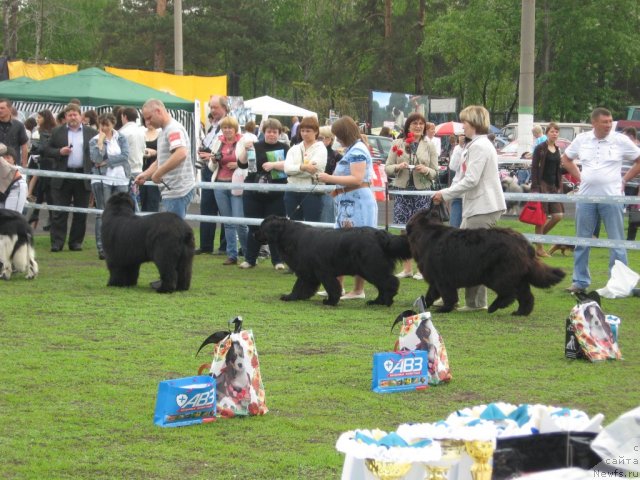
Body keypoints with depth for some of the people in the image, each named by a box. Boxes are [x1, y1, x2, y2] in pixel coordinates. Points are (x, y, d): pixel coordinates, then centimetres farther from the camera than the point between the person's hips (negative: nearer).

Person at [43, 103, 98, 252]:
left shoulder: (92, 133, 7)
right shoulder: (57, 132, 7)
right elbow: (47, 150, 6)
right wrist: (59, 152, -11)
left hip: (83, 177, 0)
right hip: (62, 177, 0)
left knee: (81, 213, 5)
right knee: (59, 212, -1)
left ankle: (76, 242, 13)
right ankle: (57, 242, 0)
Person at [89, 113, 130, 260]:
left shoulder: (121, 138, 8)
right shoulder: (94, 141, 3)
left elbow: (125, 155, -7)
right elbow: (96, 158, -13)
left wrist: (106, 162, -10)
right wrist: (101, 141, -12)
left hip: (121, 180, 2)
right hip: (102, 180, -2)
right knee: (102, 214, -4)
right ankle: (101, 247, -4)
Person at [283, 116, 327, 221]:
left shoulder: (321, 149, -1)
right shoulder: (294, 149, 13)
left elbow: (314, 170, -15)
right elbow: (287, 168, -4)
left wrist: (295, 170, -7)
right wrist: (303, 167, -20)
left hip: (312, 192, -5)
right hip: (292, 192, 5)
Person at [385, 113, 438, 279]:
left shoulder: (429, 146, 7)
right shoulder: (398, 144, 7)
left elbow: (435, 173, 7)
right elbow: (387, 168, 7)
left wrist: (425, 170, -14)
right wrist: (398, 167, -13)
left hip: (422, 191, -1)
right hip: (402, 190, 1)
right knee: (404, 230, 3)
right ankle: (406, 268, 11)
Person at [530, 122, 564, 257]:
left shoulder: (557, 150, 14)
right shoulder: (540, 148, -5)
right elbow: (534, 168, -9)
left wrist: (560, 186, 10)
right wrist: (535, 188, -15)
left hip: (553, 185, 7)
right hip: (542, 184, -7)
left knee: (558, 216, 1)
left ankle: (540, 236, 19)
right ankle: (539, 248, 3)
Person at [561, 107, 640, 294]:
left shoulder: (621, 140, -3)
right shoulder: (582, 139, 4)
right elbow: (566, 159, 19)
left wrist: (624, 180, -1)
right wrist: (579, 177, 8)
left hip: (612, 197, -3)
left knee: (616, 243, -1)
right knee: (582, 241, 9)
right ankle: (580, 281, 19)